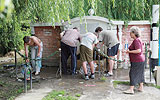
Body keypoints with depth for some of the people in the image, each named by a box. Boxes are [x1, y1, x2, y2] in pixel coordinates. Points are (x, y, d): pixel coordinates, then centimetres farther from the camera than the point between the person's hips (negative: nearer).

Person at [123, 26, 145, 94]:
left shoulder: (136, 40, -18)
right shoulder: (138, 40, 13)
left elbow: (138, 50, -28)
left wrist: (129, 51, -19)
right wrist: (129, 51, 13)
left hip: (137, 61, -10)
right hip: (140, 60, 10)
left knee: (133, 74, -7)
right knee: (139, 74, 16)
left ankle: (131, 89, -4)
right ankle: (141, 87, 24)